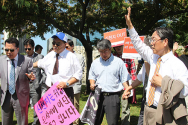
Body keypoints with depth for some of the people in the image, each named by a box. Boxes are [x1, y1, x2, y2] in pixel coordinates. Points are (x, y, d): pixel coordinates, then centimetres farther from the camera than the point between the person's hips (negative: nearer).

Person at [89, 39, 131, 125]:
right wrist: (92, 84, 2)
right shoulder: (95, 63, 12)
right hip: (98, 95, 4)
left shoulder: (118, 62, 1)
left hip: (113, 96, -3)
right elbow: (92, 76, 22)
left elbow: (124, 79, 2)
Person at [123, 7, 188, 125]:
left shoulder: (178, 65, -13)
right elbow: (139, 45, 17)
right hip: (148, 111, 6)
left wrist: (162, 83, -18)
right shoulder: (154, 58, 8)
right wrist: (129, 24, 16)